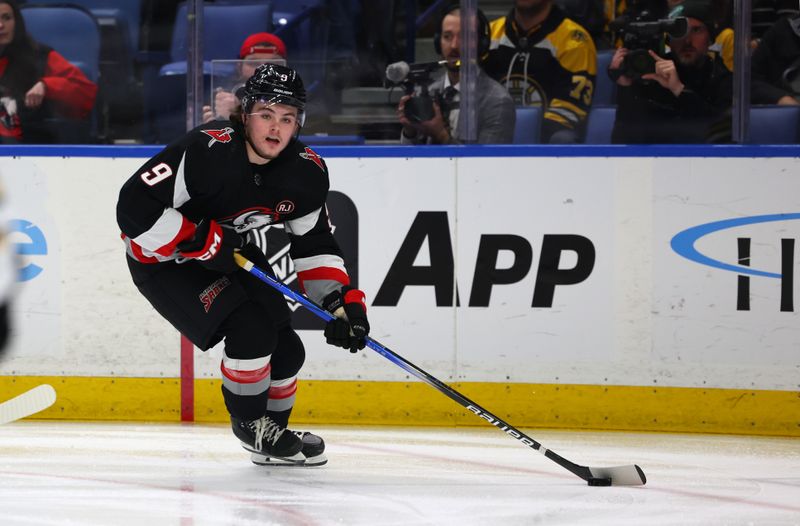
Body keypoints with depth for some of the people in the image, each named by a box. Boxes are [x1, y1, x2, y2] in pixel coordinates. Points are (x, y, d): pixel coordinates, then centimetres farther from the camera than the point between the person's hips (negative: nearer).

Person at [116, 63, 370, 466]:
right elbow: (135, 207, -34)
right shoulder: (207, 151, -33)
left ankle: (273, 433, 31)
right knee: (250, 330, -23)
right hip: (164, 260, -7)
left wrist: (343, 301, -9)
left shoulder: (306, 172, -12)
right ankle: (251, 424, 4)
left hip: (232, 255, 7)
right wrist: (201, 242, -34)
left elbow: (315, 244, 3)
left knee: (286, 351, 2)